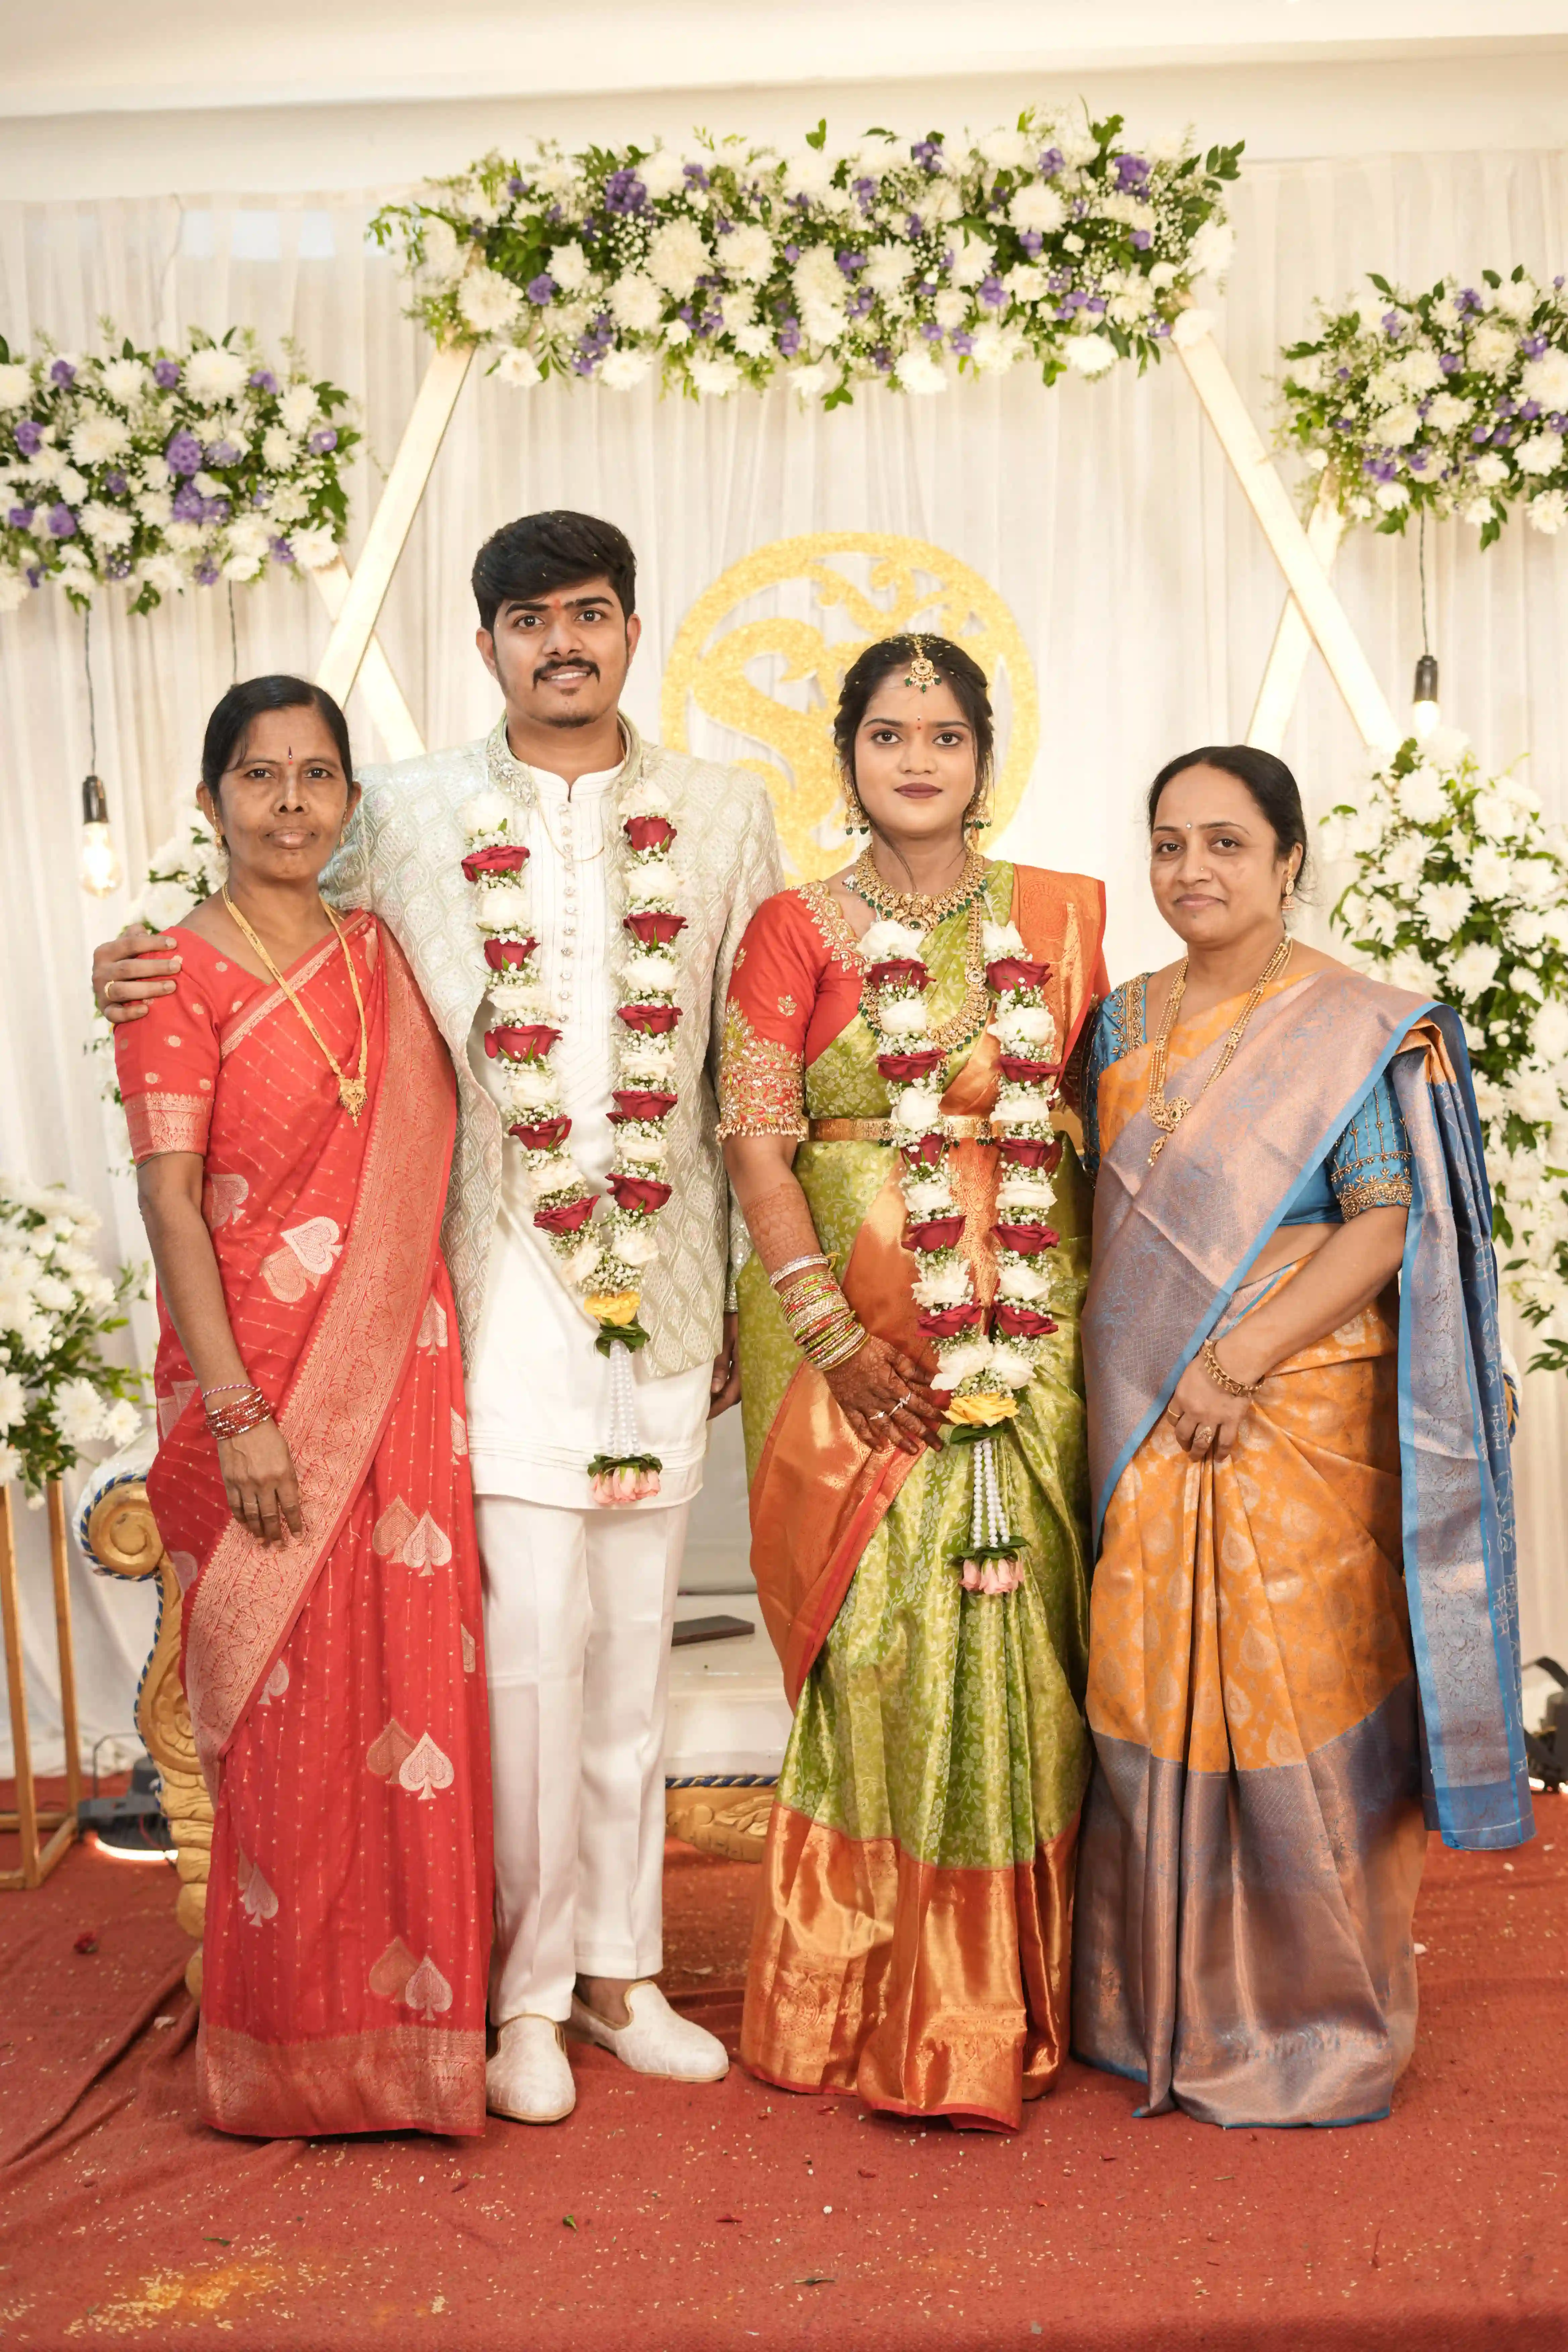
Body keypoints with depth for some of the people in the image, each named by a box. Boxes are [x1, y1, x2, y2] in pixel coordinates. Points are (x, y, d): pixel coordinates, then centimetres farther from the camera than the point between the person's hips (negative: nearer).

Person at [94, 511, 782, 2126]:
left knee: (631, 1638, 10)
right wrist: (152, 971, -2)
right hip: (505, 1272, -2)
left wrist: (753, 1284, 9)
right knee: (529, 1632, -5)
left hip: (664, 1274, 2)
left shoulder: (723, 811, 8)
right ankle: (528, 1983, 14)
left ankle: (616, 1962, 25)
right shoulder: (407, 814, 4)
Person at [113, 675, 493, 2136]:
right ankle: (290, 2041, 21)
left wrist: (432, 1358, 8)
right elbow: (169, 1202, -10)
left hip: (402, 1371, 5)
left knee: (411, 1680, 9)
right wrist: (236, 1413, -16)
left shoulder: (382, 957, 11)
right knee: (288, 1703, 3)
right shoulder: (180, 974, -5)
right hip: (259, 1378, -5)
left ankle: (410, 2020, 26)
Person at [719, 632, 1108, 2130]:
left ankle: (1003, 1997, 20)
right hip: (852, 1332, -2)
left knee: (1016, 1633, 4)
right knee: (877, 1640, -2)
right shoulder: (796, 932, 3)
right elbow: (756, 1148, -4)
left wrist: (1100, 1306, 2)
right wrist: (835, 1338, -13)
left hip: (1026, 1327, 3)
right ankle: (873, 2005, 14)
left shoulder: (1060, 917, 11)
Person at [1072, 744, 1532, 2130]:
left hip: (1296, 1429, -5)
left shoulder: (1359, 1031, -4)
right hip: (1141, 1428, 5)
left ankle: (1310, 2027, 17)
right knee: (1152, 1703, 9)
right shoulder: (1127, 1021, 13)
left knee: (1290, 1702, -2)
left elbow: (1386, 1230, -11)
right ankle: (1163, 2011, 26)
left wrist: (1241, 1363, -17)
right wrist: (1127, 1374, 4)